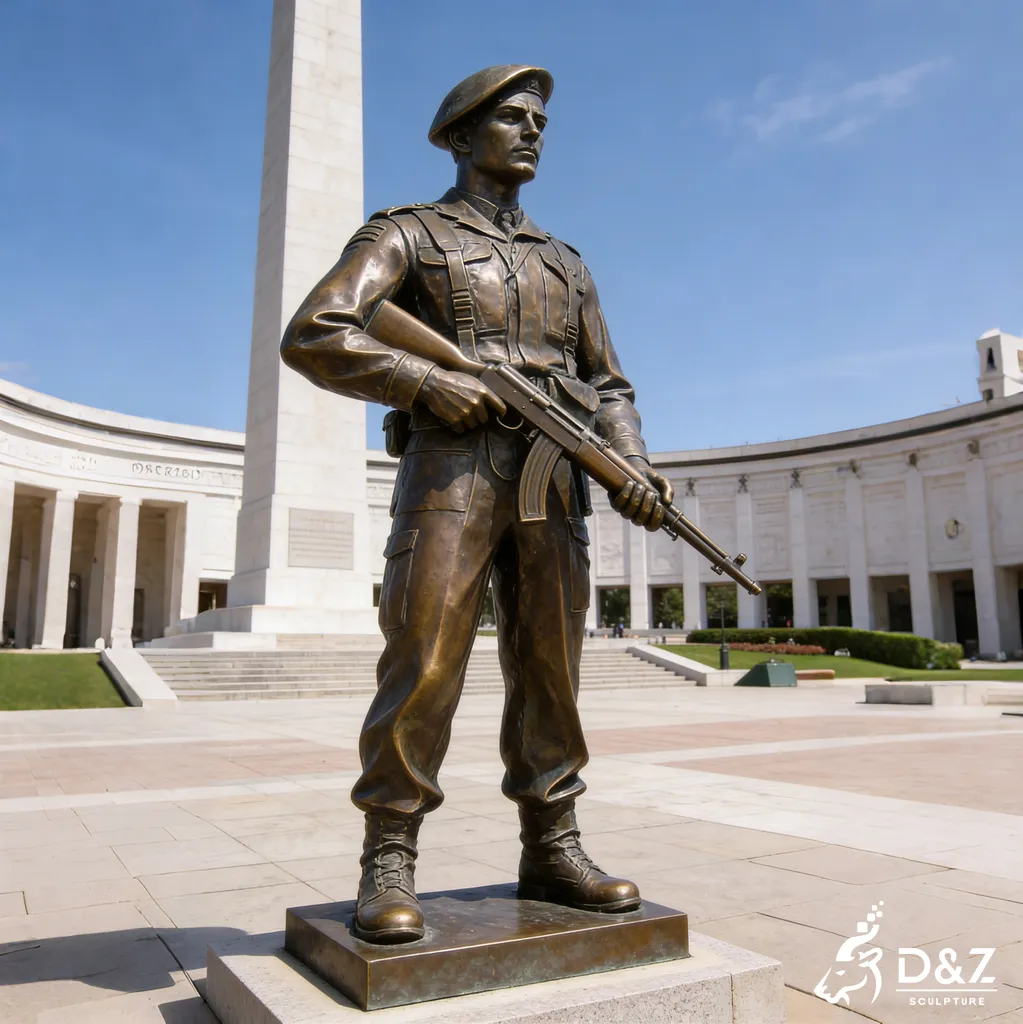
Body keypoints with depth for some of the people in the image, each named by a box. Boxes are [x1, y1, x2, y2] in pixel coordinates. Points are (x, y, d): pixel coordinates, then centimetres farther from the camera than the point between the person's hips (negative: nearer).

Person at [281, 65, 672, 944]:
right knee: (424, 664, -11)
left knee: (550, 671, 3)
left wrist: (635, 469, 2)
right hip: (451, 465, -4)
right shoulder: (408, 233, 11)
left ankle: (553, 852, 12)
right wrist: (429, 384, -13)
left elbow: (609, 386, 21)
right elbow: (313, 336, -2)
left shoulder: (566, 263, 26)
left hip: (554, 476, 5)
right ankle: (390, 864, 1)